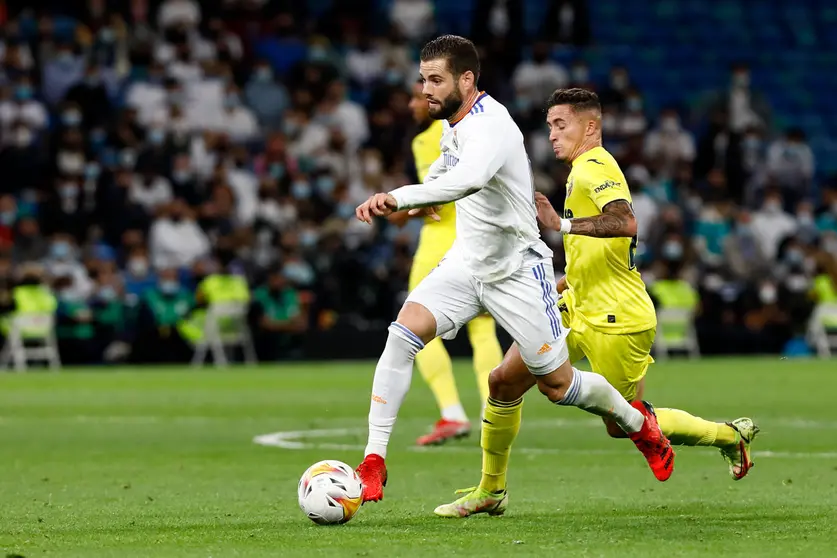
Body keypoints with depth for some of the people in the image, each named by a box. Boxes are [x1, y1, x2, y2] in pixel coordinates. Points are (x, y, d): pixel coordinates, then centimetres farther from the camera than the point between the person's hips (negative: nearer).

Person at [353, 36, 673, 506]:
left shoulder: (490, 126, -25)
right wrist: (429, 195, 40)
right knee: (404, 332, -19)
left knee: (558, 386, 1)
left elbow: (467, 180, -47)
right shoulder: (454, 123, 4)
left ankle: (637, 421, 33)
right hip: (466, 264, 7)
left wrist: (399, 198, -56)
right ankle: (374, 460, -21)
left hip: (517, 272, -7)